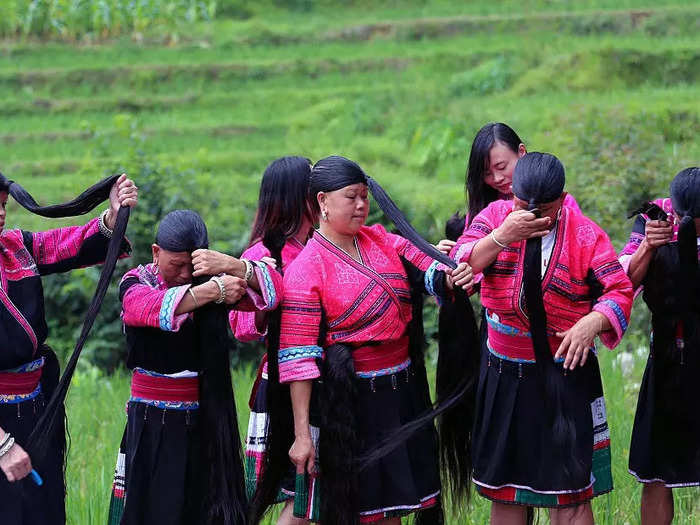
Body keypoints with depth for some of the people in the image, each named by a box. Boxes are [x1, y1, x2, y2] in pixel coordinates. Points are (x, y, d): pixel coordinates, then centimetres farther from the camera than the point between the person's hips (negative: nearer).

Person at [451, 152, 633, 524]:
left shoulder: (586, 235, -7)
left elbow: (619, 290, -7)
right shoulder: (496, 216, -1)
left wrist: (593, 322, -26)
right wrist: (501, 237, -26)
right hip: (503, 378, 3)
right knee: (504, 492, 13)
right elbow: (459, 267, -11)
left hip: (566, 377, -3)